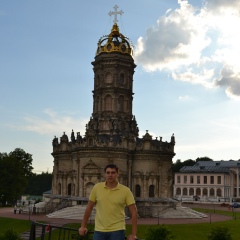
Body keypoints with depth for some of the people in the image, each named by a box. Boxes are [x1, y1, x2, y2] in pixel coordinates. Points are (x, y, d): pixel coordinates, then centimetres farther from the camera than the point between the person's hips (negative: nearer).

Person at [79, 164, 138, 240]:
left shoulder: (125, 191, -6)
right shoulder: (97, 188, 0)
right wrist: (83, 226, 9)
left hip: (117, 231, -2)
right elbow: (89, 208, 9)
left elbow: (134, 212, -4)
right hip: (99, 230, 2)